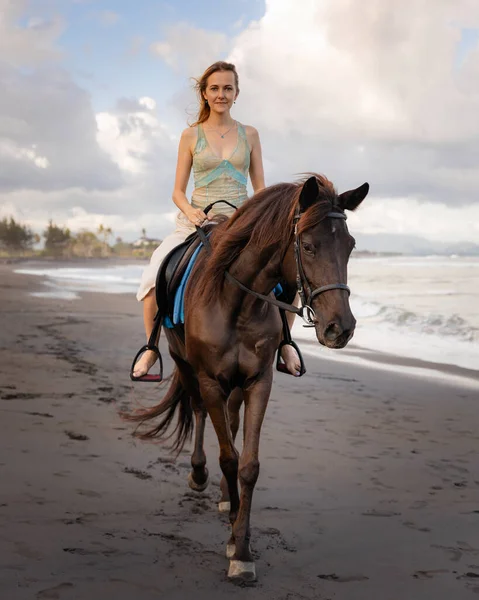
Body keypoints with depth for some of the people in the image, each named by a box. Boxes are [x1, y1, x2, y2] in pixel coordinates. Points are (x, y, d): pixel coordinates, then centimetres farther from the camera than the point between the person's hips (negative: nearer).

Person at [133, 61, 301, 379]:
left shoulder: (249, 135, 9)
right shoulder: (191, 135, 6)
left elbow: (260, 189, 9)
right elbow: (178, 191, 5)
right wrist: (191, 211, -16)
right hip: (197, 222, -1)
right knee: (154, 280, -25)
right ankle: (152, 348, -1)